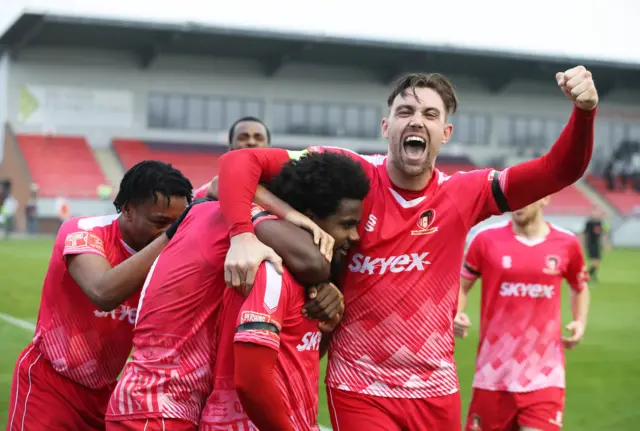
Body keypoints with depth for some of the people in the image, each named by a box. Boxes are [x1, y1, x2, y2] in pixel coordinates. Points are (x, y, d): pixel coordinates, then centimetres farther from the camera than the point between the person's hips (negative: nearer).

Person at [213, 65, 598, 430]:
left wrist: (584, 111, -28)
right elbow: (240, 161, -12)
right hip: (361, 389, -3)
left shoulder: (463, 195, -2)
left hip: (437, 390, 3)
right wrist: (243, 234, -30)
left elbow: (560, 170, -9)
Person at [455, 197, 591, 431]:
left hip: (544, 374, 0)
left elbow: (580, 286, 22)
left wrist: (580, 323, 6)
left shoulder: (567, 243, 3)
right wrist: (455, 316, -12)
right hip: (494, 371, 0)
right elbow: (460, 286, 8)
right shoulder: (487, 239, -2)